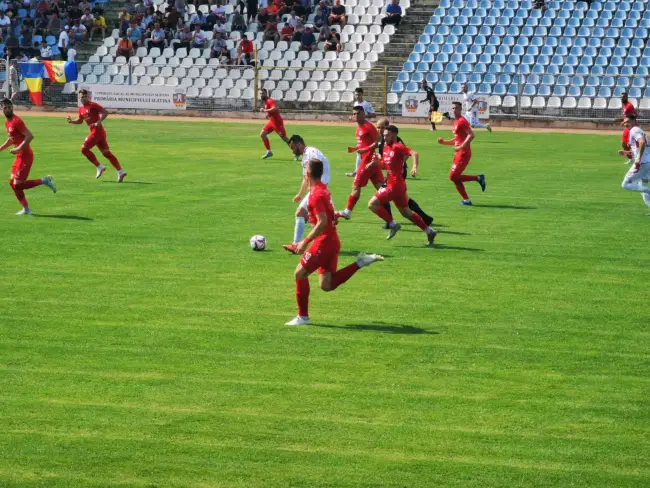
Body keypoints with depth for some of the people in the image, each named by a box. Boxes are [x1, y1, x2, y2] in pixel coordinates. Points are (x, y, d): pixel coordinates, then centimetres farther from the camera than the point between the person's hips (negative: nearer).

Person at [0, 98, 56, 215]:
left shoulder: (16, 121, -16)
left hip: (25, 156, -9)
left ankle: (44, 181, 2)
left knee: (18, 185, -10)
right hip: (19, 156, 9)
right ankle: (26, 209, 15)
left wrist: (18, 149, -25)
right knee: (12, 183, 10)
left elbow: (30, 136, -23)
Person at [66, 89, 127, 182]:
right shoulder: (81, 109, 16)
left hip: (97, 131, -8)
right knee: (106, 152, 5)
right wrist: (71, 121, 10)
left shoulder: (93, 105, -9)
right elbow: (80, 121, 28)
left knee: (84, 149, -8)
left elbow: (105, 112, -14)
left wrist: (99, 121, -25)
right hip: (94, 132, 8)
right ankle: (120, 172, 2)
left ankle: (99, 167, -2)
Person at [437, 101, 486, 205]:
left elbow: (471, 135, -23)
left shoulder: (462, 121, -12)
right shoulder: (456, 122, 17)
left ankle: (478, 178, -5)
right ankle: (466, 200, 12)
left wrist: (461, 147, -27)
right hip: (458, 154, 10)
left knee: (453, 176, -12)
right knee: (455, 178, 8)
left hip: (463, 153, -10)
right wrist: (444, 142, 12)